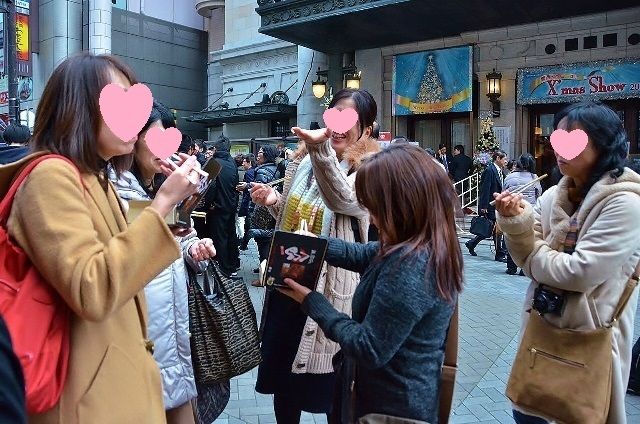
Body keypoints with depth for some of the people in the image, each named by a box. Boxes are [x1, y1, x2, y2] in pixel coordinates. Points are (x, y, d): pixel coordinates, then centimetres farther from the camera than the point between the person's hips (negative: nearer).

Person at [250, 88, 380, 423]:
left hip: (329, 290, -6)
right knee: (281, 370, 20)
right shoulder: (304, 161, 7)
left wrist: (321, 149, -48)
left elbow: (343, 201, -34)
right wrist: (274, 201, -3)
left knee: (329, 379, 9)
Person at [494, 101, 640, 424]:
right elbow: (529, 258, -2)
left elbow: (580, 273, -24)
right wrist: (517, 221, -19)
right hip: (542, 324, 6)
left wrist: (531, 258, -9)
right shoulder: (553, 196, 2)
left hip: (590, 337, -6)